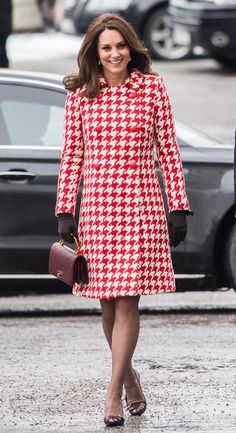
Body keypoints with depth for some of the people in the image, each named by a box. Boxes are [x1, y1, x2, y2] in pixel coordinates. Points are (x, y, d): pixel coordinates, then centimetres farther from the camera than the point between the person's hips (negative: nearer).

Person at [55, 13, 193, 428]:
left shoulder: (152, 88, 4)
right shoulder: (80, 96, 6)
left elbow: (168, 151, 5)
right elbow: (71, 157, 8)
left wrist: (178, 207, 1)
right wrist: (65, 211, 2)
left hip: (141, 204, -2)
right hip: (95, 206, 2)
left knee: (126, 300, -8)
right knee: (108, 303, 6)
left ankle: (113, 393, -5)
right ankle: (128, 376, 26)